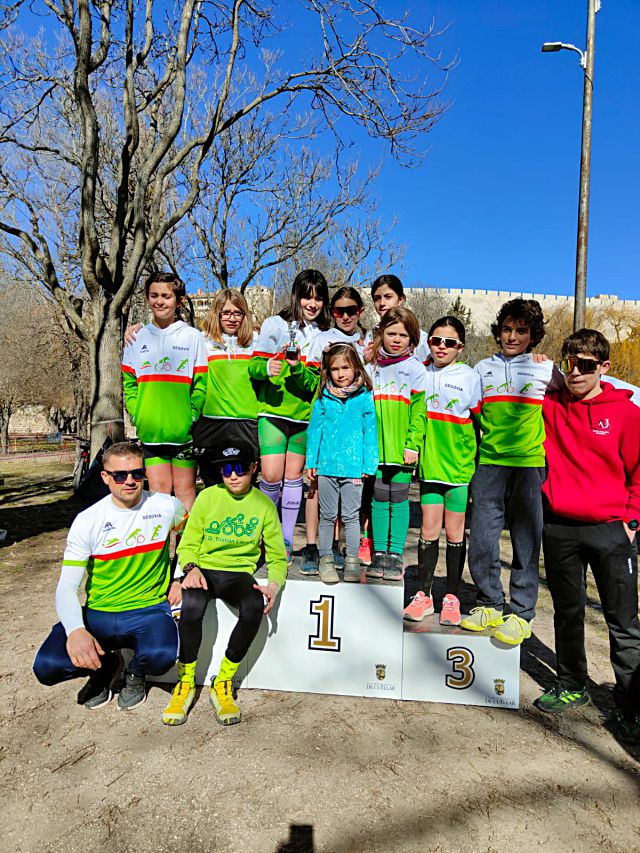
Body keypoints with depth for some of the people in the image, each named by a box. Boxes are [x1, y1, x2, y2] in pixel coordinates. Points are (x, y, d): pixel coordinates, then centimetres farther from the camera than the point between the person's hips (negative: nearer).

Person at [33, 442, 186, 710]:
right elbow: (67, 586, -8)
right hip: (98, 614, 1)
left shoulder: (166, 506, -3)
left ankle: (135, 672, 8)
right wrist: (75, 630, -26)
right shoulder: (87, 522, -5)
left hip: (149, 610, -1)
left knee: (161, 657, -33)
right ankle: (105, 665, 13)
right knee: (46, 667, -22)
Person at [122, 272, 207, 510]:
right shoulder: (138, 338, 10)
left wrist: (193, 417, -13)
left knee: (185, 490, 4)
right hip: (150, 430, 3)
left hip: (184, 430, -2)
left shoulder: (193, 336, 2)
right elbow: (129, 382, 12)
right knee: (158, 490, 6)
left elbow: (201, 383, -3)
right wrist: (136, 414, -1)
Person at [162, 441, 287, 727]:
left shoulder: (264, 504, 2)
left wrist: (274, 584, -13)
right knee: (191, 605, -34)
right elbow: (187, 545, 5)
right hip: (204, 569, 0)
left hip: (239, 573, 1)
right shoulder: (207, 497, 1)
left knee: (255, 607, -32)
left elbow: (277, 556, 7)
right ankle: (186, 683, -9)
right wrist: (191, 568, -17)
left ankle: (223, 683, -11)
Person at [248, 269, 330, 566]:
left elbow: (317, 382, 0)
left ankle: (286, 541, 18)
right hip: (273, 411, -2)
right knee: (271, 477, -9)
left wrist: (297, 367, -19)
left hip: (304, 416, 2)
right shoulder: (276, 324, 3)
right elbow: (254, 364, -2)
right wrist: (266, 367, -24)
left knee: (293, 477, 5)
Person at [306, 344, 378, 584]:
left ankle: (352, 561, 20)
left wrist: (368, 465, -2)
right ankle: (326, 559, 23)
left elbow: (370, 432, 1)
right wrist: (311, 461, 5)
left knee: (351, 516, 9)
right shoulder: (323, 398, 3)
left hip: (353, 467, -2)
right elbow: (315, 429, 8)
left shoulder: (364, 397, -2)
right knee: (327, 516, 12)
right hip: (327, 465, 2)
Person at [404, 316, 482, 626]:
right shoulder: (421, 373, 6)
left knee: (454, 533, 6)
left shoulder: (470, 377, -2)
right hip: (430, 463, 3)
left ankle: (452, 597, 20)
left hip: (459, 465, -2)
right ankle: (423, 595, 19)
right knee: (429, 531, 7)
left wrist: (478, 463, -1)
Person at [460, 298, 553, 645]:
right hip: (489, 464, 2)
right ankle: (490, 605, 18)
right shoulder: (483, 368, 14)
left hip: (531, 465, -2)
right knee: (481, 540, 0)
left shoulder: (547, 369, 8)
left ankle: (521, 614, 14)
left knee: (526, 542, 2)